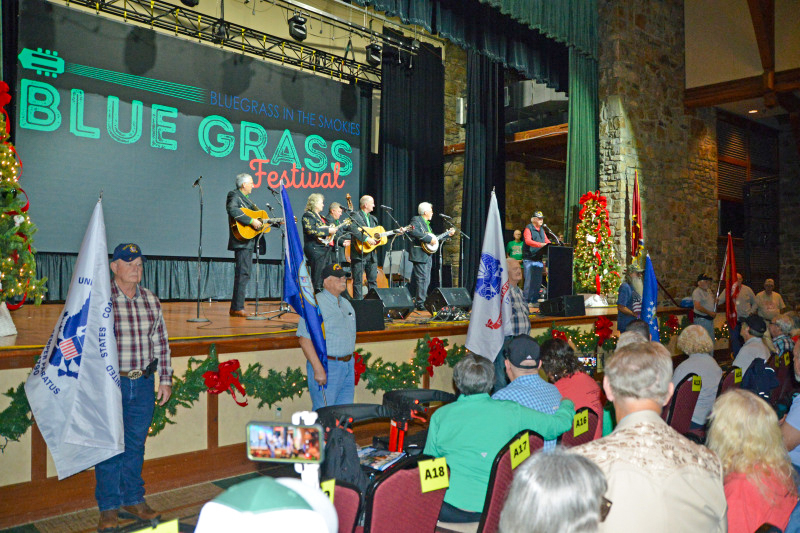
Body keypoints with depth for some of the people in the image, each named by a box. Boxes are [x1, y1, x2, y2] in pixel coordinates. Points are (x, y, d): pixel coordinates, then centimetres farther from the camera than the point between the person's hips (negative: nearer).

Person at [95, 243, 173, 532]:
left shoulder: (151, 300, 8)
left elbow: (161, 342, 13)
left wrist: (165, 379, 11)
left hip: (143, 383, 4)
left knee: (136, 445, 13)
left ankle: (133, 500, 27)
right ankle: (109, 508, 17)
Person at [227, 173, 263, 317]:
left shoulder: (246, 198, 24)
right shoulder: (234, 195, -5)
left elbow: (256, 214, 27)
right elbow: (232, 210, -25)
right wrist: (251, 221, -26)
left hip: (248, 241, 10)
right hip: (241, 241, -10)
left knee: (244, 274, 11)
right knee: (242, 274, -12)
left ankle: (237, 308, 15)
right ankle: (237, 308, -11)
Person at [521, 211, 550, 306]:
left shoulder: (542, 230, 19)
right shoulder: (528, 228, -3)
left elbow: (547, 241, 19)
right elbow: (528, 241, -18)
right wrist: (541, 244, -30)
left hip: (539, 258, 7)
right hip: (529, 258, -7)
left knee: (538, 281, 6)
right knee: (529, 280, -7)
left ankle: (535, 300, 12)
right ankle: (527, 300, -2)